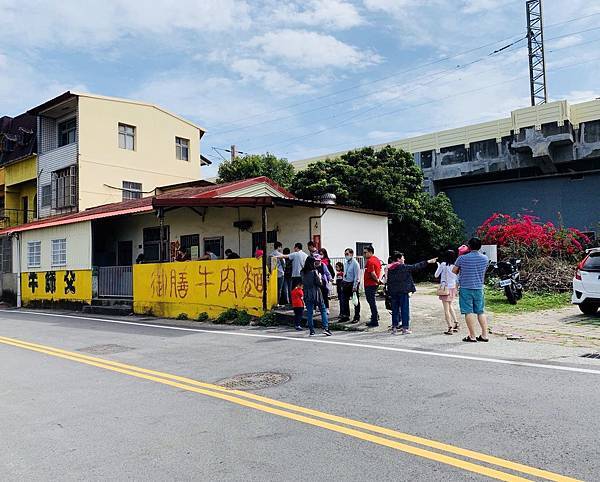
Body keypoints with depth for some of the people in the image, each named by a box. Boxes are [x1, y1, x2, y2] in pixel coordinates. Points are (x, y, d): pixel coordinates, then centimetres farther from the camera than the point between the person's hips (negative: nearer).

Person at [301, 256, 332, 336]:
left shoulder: (303, 272, 1)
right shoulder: (314, 272, -13)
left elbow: (303, 283, 10)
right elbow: (319, 283, -12)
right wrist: (319, 278, 6)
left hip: (307, 294, 4)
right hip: (316, 293, -4)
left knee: (309, 312, 7)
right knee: (323, 310, 7)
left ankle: (311, 331, 9)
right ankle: (325, 328, -2)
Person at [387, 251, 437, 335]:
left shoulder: (389, 269, 7)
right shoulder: (403, 267, -9)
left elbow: (388, 281, 8)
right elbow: (415, 267, -7)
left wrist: (389, 293, 12)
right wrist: (428, 262, 0)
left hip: (393, 292, 5)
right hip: (403, 291, -5)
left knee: (395, 310, 11)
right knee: (405, 310, 2)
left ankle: (394, 327, 12)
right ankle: (405, 328, 3)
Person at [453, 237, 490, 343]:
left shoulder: (462, 258, -10)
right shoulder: (485, 258, 3)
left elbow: (454, 271, 1)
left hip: (466, 288, -4)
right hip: (479, 288, 4)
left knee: (469, 312, 0)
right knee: (481, 312, 11)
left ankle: (472, 336, 0)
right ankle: (484, 335, 11)